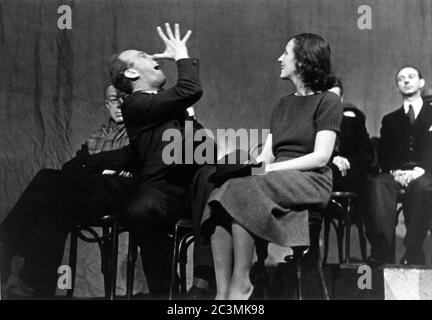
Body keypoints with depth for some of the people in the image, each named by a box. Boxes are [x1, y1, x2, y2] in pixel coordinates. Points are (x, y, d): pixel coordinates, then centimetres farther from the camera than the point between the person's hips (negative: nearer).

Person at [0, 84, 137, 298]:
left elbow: (128, 157, -4)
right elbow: (70, 167, 17)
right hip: (89, 191, 5)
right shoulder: (96, 136, 30)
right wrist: (100, 169, -2)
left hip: (118, 188, -5)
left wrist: (89, 163, 2)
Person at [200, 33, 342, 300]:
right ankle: (222, 293, -33)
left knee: (241, 191, -32)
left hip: (311, 182, -6)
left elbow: (321, 157, -8)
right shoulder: (283, 104, 26)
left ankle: (241, 282, -25)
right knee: (221, 201, -25)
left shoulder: (328, 101, 3)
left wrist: (271, 168, -14)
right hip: (277, 179, 6)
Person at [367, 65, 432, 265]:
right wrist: (394, 171, -8)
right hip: (396, 174, 2)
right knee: (378, 184, -34)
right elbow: (383, 155, 14)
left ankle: (413, 254, -41)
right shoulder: (390, 120, 26)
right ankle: (381, 253, -41)